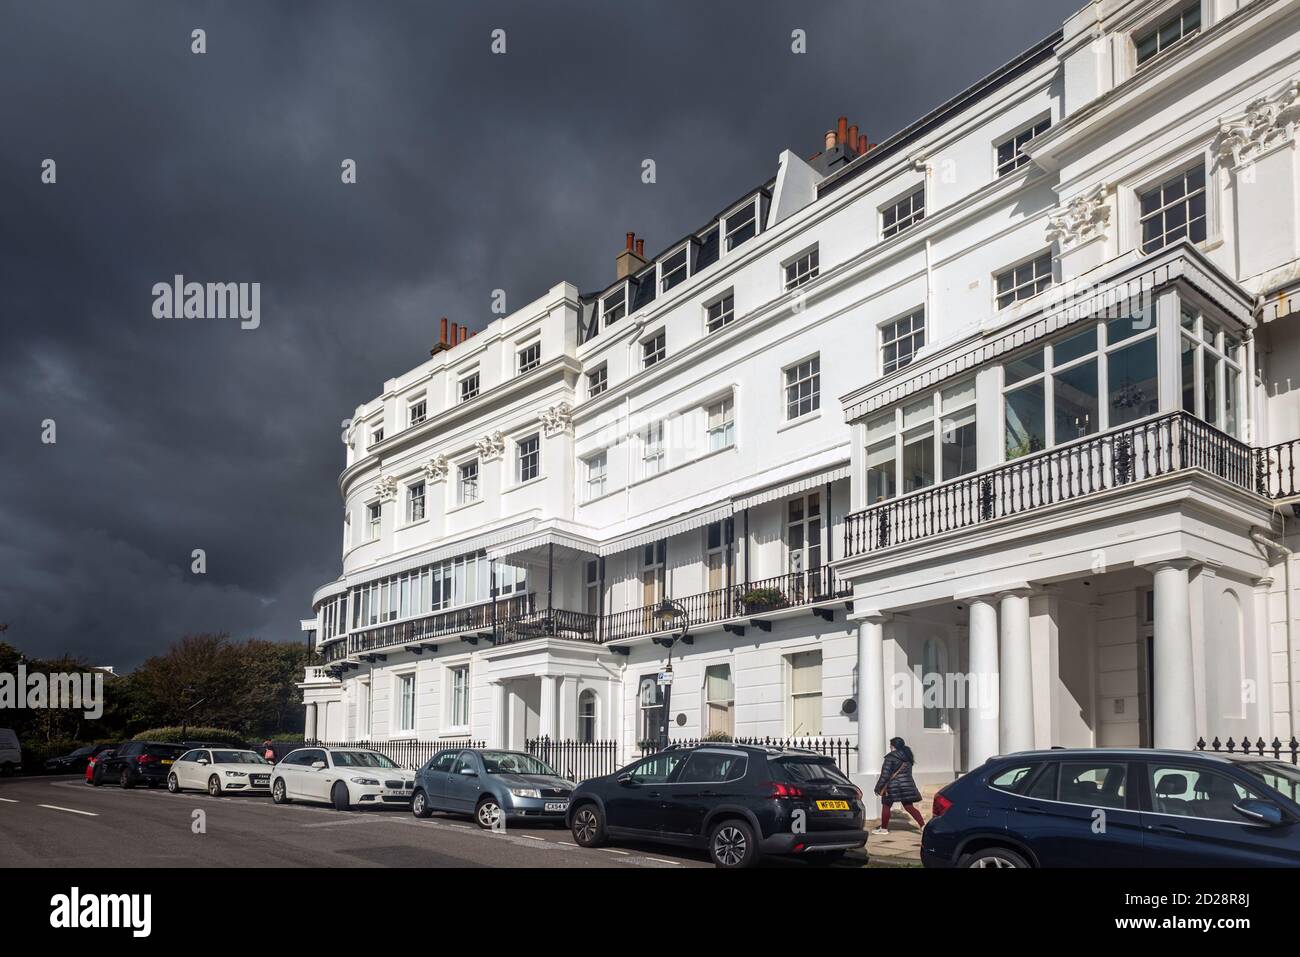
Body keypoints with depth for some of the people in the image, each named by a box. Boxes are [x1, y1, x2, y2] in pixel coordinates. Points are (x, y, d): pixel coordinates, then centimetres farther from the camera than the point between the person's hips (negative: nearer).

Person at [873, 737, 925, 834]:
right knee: (909, 807, 8)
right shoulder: (907, 756, 11)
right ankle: (923, 825, -2)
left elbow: (885, 774, -13)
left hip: (893, 785, -6)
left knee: (886, 806, 8)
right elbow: (908, 772, 17)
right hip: (907, 785, 6)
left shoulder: (890, 757, -12)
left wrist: (878, 787, -6)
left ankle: (884, 828, 13)